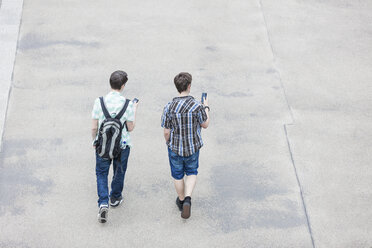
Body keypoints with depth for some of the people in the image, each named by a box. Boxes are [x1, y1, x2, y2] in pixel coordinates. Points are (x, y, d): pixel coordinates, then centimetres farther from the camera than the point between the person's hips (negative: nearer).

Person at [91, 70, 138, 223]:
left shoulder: (99, 102, -12)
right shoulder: (128, 104, -15)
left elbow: (94, 127, -7)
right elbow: (130, 128, -6)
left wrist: (94, 141, 12)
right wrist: (134, 110, 7)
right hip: (122, 144, 0)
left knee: (101, 173, 14)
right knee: (119, 172, 22)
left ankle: (103, 203, -2)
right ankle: (115, 198, 41)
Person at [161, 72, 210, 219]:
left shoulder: (169, 107, -19)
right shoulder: (197, 106, -21)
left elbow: (166, 131, -11)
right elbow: (205, 124, -5)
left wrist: (168, 143, 10)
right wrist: (206, 107, 10)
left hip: (175, 148, 0)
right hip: (193, 147, 0)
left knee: (178, 175, 21)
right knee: (191, 172, 23)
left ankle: (181, 200, 39)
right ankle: (188, 199, 5)